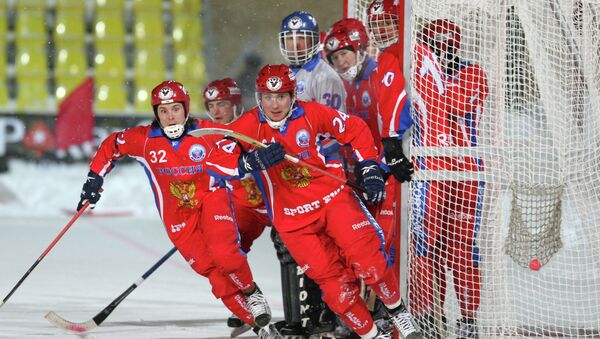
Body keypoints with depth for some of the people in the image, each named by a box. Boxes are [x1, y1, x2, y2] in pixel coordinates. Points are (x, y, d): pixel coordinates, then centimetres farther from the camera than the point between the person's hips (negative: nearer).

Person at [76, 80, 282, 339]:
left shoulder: (208, 133, -11)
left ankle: (252, 292, 0)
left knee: (223, 252, -28)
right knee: (213, 271, -8)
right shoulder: (144, 139, -7)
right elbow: (111, 147, 10)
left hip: (210, 198, -2)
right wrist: (94, 179, 7)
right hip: (177, 215, 2)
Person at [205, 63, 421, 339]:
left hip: (333, 198, 0)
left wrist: (369, 169, 3)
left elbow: (355, 130, 7)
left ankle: (397, 311, 9)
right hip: (292, 218, 0)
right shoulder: (248, 125, -9)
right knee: (334, 282, -6)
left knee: (366, 259, -15)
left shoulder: (312, 114, -7)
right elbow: (215, 161, -19)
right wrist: (252, 162, -34)